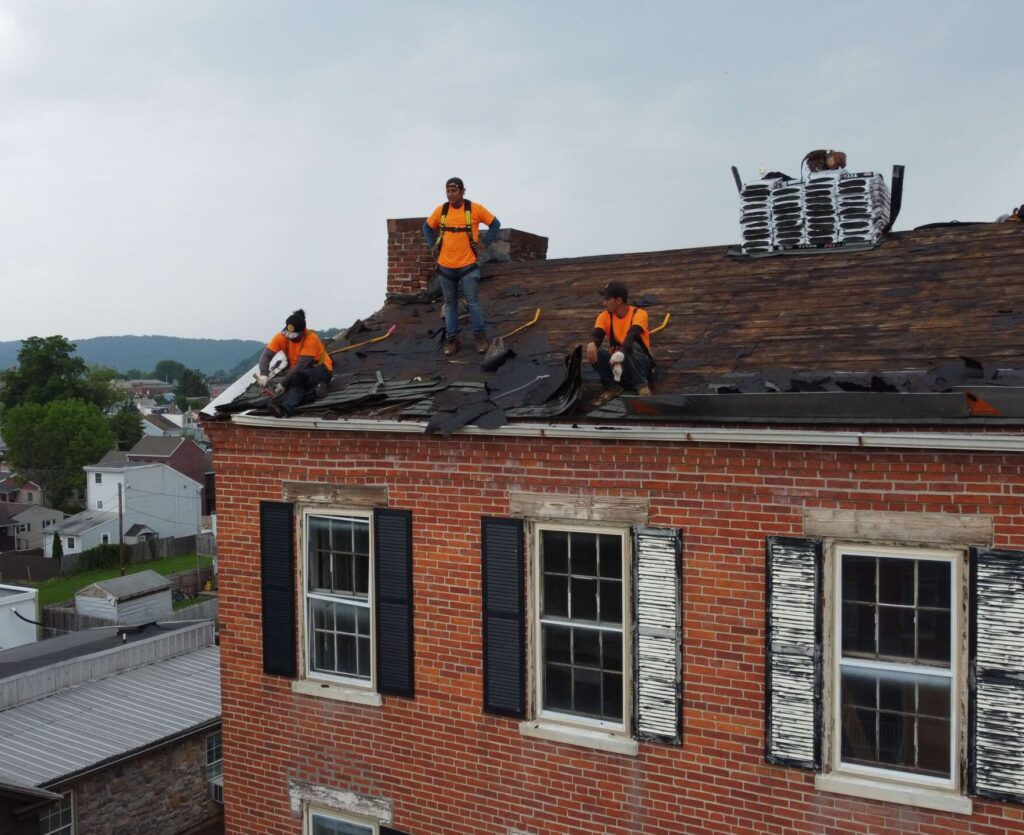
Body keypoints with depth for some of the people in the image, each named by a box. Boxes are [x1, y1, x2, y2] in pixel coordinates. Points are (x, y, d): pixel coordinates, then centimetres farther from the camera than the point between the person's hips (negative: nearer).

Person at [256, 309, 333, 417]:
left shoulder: (311, 339, -27)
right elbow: (266, 355, -20)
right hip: (298, 371, 6)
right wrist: (263, 375, -39)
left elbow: (301, 365, -32)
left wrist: (284, 382, -37)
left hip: (320, 370, -6)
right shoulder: (282, 336, -13)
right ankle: (314, 391, -28)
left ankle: (286, 408, -54)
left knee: (298, 376, -39)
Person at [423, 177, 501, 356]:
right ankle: (451, 339, 16)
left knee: (473, 302, -1)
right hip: (445, 266, 3)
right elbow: (427, 227, 19)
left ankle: (480, 336, 10)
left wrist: (485, 242, -1)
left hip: (468, 265, -3)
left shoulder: (475, 208, -7)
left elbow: (495, 224, 4)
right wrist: (432, 245, 8)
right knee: (450, 303, 9)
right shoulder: (441, 210, 1)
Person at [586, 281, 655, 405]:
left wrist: (621, 352, -53)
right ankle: (613, 386, -10)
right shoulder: (605, 316, -1)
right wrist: (591, 343, -44)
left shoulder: (639, 314, -14)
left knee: (632, 346, -36)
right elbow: (597, 335, -18)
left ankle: (642, 385, -29)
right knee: (595, 352, -23)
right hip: (616, 362, 4)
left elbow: (632, 335, -33)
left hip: (641, 363, -4)